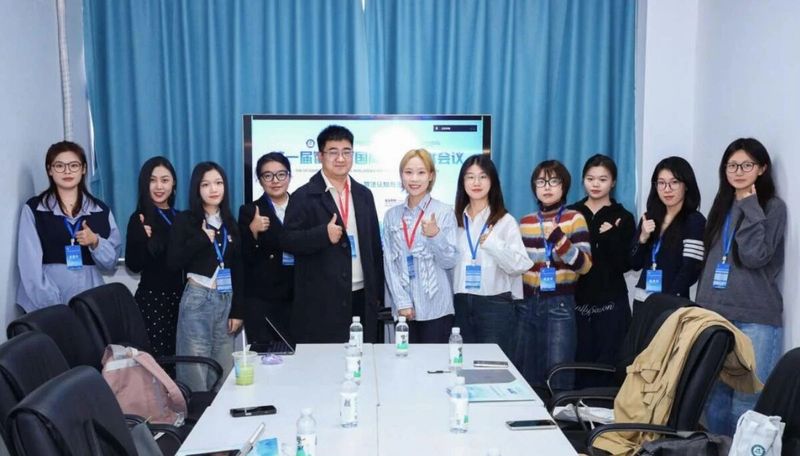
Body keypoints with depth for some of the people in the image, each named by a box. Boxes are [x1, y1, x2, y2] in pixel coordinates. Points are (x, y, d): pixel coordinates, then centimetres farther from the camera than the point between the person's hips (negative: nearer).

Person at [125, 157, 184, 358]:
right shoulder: (140, 219, -5)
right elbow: (134, 265, -11)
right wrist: (142, 238, -25)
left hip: (179, 296, 5)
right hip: (151, 297, -5)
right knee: (157, 357, -5)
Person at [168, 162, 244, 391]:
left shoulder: (230, 223, 11)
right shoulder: (184, 220, 0)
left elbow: (238, 270, 11)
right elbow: (173, 262, -9)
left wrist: (238, 310, 7)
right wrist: (202, 239, -13)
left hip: (226, 301, 4)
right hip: (198, 299, -4)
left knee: (223, 374, 7)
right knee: (195, 371, -3)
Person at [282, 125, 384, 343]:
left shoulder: (364, 195, 12)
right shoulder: (304, 196, -2)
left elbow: (374, 245, 14)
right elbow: (288, 240, -7)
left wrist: (377, 293, 12)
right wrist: (324, 234, -22)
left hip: (362, 298, 4)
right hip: (321, 303, -4)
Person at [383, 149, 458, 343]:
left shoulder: (444, 212, -3)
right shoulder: (392, 216, 6)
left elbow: (450, 261, -3)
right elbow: (389, 263, 5)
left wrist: (436, 235, -20)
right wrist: (402, 302, -4)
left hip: (436, 308, -2)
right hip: (404, 308, 3)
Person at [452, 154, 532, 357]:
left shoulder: (505, 221, -3)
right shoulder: (455, 219, 9)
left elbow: (520, 265, -11)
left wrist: (492, 243, -19)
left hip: (495, 304, -4)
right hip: (461, 303, 4)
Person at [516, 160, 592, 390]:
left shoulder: (574, 219, -3)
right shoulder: (525, 222, 9)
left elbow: (585, 265, -11)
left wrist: (559, 240, -24)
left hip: (560, 304, -4)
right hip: (527, 303, 4)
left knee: (558, 374, -3)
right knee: (526, 375, 9)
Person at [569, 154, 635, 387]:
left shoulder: (623, 218, 4)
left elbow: (625, 264, -4)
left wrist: (609, 237, -15)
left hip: (611, 302, -1)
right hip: (577, 300, 1)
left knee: (607, 365, -1)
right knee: (580, 363, 1)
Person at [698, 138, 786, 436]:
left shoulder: (773, 207, 0)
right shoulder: (721, 206, 17)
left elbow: (755, 257, -14)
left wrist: (750, 207, -11)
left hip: (754, 319, -5)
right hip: (714, 315, 5)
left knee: (747, 401, -6)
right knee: (713, 395, 6)